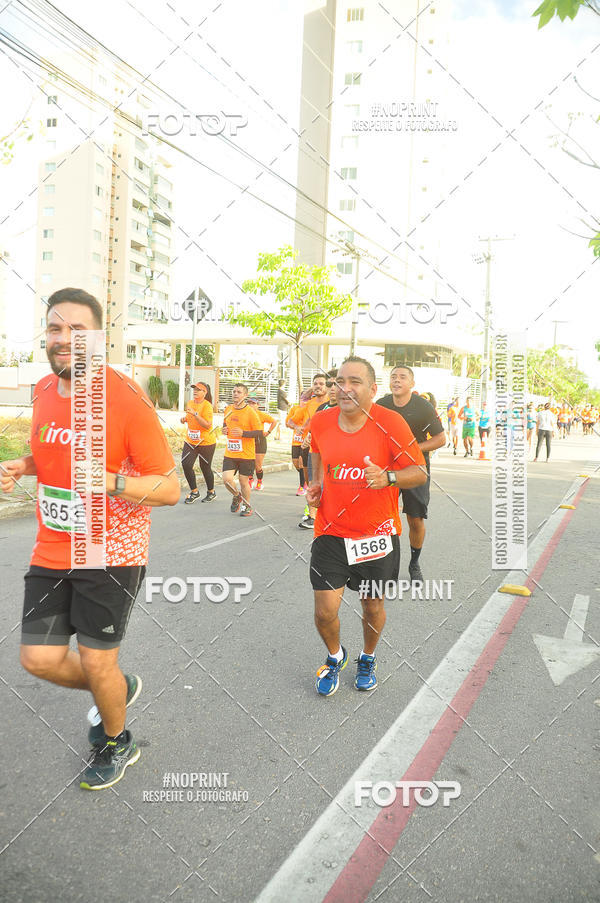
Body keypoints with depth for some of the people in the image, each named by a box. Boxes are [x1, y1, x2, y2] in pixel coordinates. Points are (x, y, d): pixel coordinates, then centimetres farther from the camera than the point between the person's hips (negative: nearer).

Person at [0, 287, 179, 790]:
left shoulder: (127, 399, -17)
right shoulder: (43, 392, 3)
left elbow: (171, 489, -16)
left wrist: (111, 482, -32)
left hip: (111, 554, -6)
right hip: (52, 551, 6)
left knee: (96, 663, 6)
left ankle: (117, 744, 39)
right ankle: (120, 688, 40)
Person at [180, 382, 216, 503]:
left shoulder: (207, 405, -15)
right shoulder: (190, 403, 7)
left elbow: (207, 425, -23)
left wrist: (195, 414, -29)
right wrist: (185, 418, 1)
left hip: (206, 443, -6)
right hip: (190, 441, 6)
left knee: (205, 468, 4)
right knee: (186, 465, -6)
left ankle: (211, 492, 28)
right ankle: (194, 492, 11)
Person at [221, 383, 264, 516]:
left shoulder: (250, 411, -10)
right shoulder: (228, 409, 7)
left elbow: (260, 432, -11)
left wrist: (243, 433, -23)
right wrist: (225, 430, 2)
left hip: (246, 454, -4)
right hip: (230, 453, 4)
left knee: (243, 481, 5)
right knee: (227, 479, -9)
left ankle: (247, 506, 29)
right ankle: (237, 496, 22)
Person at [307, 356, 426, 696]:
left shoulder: (390, 422, -14)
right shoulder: (321, 421, -3)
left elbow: (420, 472, -10)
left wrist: (388, 477, -28)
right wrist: (317, 482, 4)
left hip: (378, 534, -1)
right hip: (331, 531, 2)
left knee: (373, 607, 14)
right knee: (325, 611, -1)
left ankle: (368, 658, 46)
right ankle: (336, 656, 33)